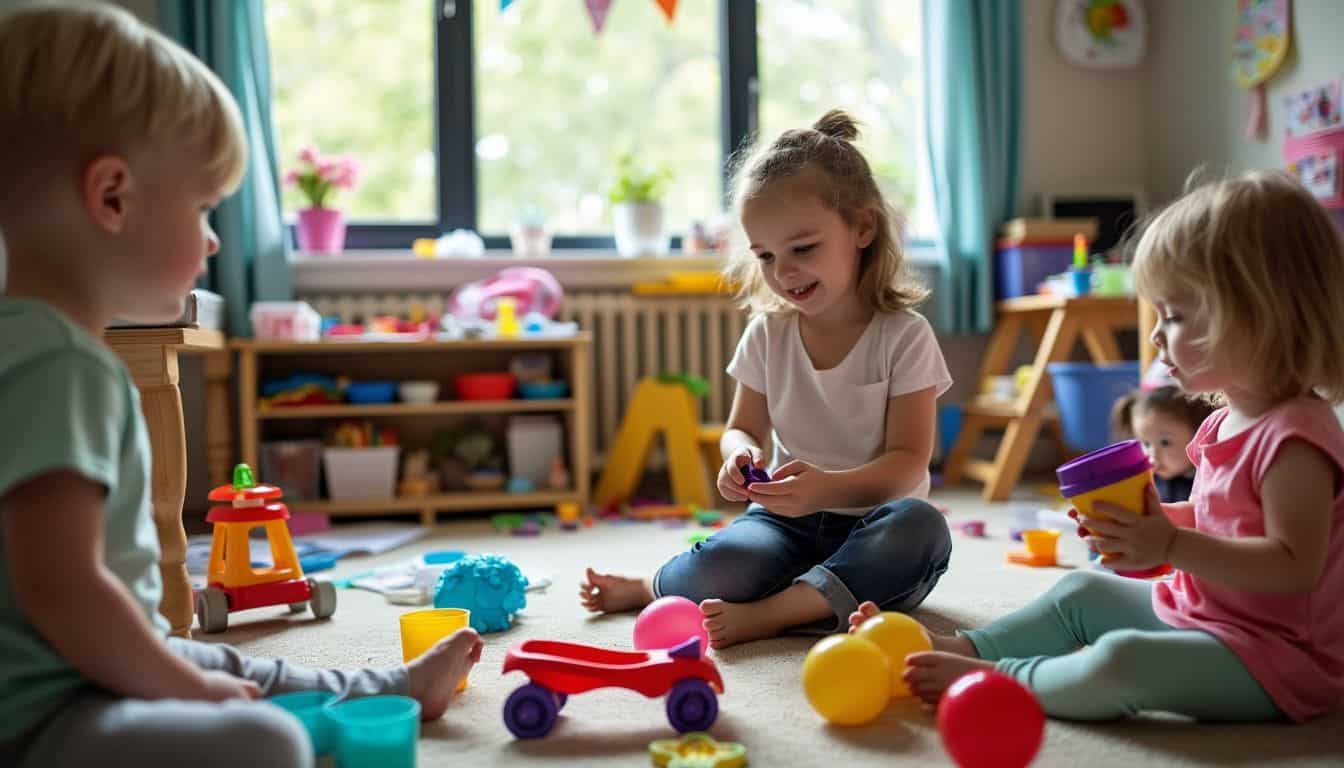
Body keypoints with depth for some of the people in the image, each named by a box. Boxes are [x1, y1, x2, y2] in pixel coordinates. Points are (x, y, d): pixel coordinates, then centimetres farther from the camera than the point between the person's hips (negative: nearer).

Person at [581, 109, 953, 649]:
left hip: (869, 526, -1)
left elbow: (907, 461, -12)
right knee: (712, 574, -30)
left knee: (920, 526, -36)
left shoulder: (903, 336, -9)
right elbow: (744, 428, 9)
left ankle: (769, 612, -31)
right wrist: (741, 456, -17)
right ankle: (662, 586, 5)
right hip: (786, 520, 1)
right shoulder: (767, 335, 3)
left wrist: (829, 487, -32)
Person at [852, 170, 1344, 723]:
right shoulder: (1227, 423, 8)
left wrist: (1170, 544, -30)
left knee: (1120, 661, -33)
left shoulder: (1293, 438, -24)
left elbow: (1294, 565, -30)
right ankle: (965, 648, 10)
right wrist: (1155, 516, -1)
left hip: (1277, 656, -10)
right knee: (1081, 593, 16)